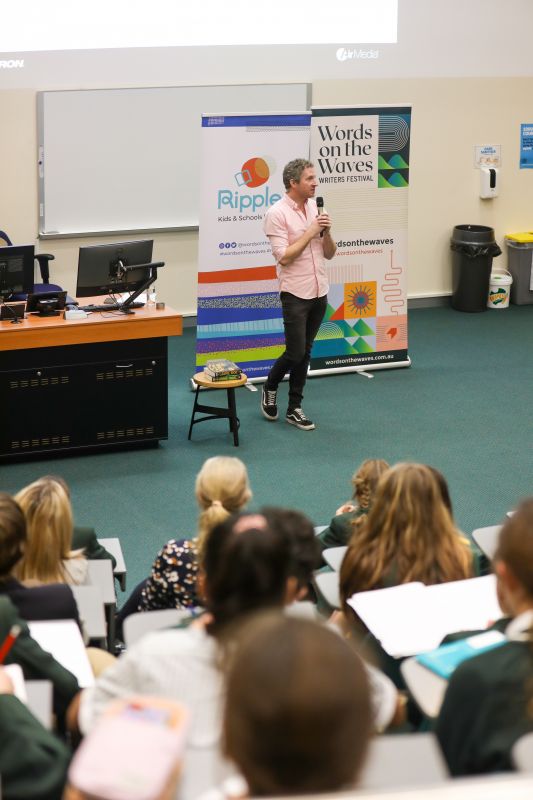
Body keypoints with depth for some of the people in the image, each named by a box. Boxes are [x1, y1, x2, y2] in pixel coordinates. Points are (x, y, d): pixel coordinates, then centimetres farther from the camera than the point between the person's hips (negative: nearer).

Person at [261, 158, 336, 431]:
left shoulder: (316, 207, 8)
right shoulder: (277, 213, -12)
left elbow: (329, 254, 11)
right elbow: (284, 257, -19)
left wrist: (326, 232, -8)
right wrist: (310, 232, -17)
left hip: (319, 293, 6)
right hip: (295, 294, -6)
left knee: (305, 354, 8)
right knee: (295, 353, -8)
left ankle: (294, 408, 14)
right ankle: (270, 388, 19)